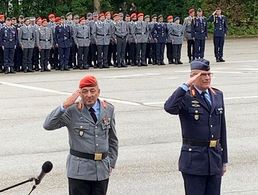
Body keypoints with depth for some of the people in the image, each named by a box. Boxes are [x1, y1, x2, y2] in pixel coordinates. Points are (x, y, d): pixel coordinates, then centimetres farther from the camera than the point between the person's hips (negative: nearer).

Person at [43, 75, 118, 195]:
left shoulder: (108, 110, 7)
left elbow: (112, 139, 17)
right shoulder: (72, 111, -6)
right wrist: (64, 106, -23)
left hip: (102, 170, 4)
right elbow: (48, 125, -16)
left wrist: (111, 163, 14)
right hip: (79, 170, -4)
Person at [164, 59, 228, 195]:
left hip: (215, 159, 6)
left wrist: (224, 160, 15)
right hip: (194, 160, -5)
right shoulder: (185, 97, -7)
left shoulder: (217, 95, 12)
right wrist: (186, 85, -26)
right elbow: (169, 107, -31)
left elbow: (222, 129, 16)